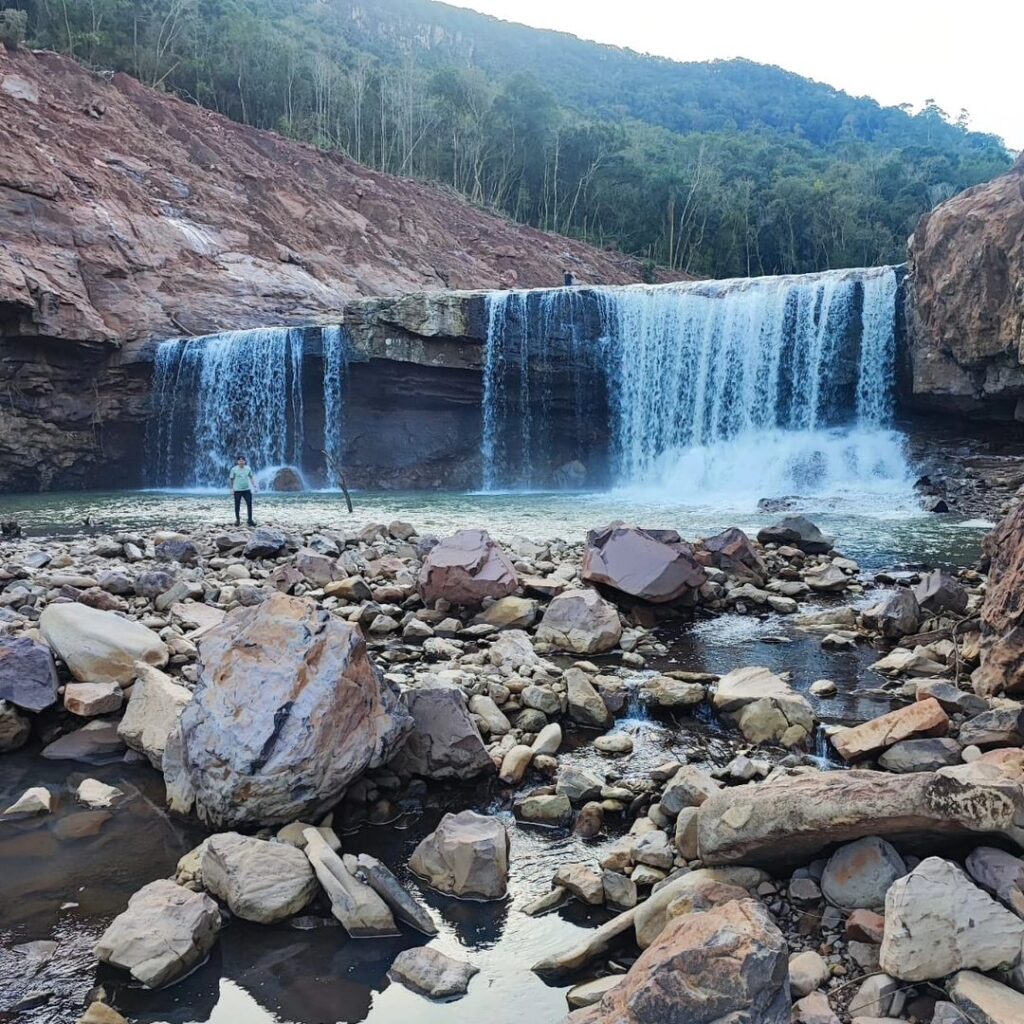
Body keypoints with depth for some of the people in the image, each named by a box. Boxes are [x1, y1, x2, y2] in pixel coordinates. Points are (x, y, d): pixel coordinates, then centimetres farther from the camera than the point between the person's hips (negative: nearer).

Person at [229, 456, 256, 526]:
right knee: (237, 506, 6)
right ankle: (237, 520, 20)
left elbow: (251, 477, 12)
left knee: (249, 505, -2)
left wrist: (254, 486, 7)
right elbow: (231, 479, 1)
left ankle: (250, 520, 6)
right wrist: (231, 488, -2)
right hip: (237, 490, -2)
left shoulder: (248, 468, 1)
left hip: (247, 489, 2)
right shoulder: (234, 469, -6)